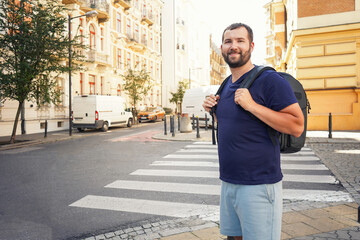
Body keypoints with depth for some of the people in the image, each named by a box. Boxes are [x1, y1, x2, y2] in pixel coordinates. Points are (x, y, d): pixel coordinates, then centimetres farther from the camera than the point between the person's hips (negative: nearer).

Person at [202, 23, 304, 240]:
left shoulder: (269, 80, -13)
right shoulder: (226, 85, 12)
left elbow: (297, 127, -18)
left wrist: (252, 105, -23)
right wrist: (214, 110, 4)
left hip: (259, 184, -7)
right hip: (228, 181, 8)